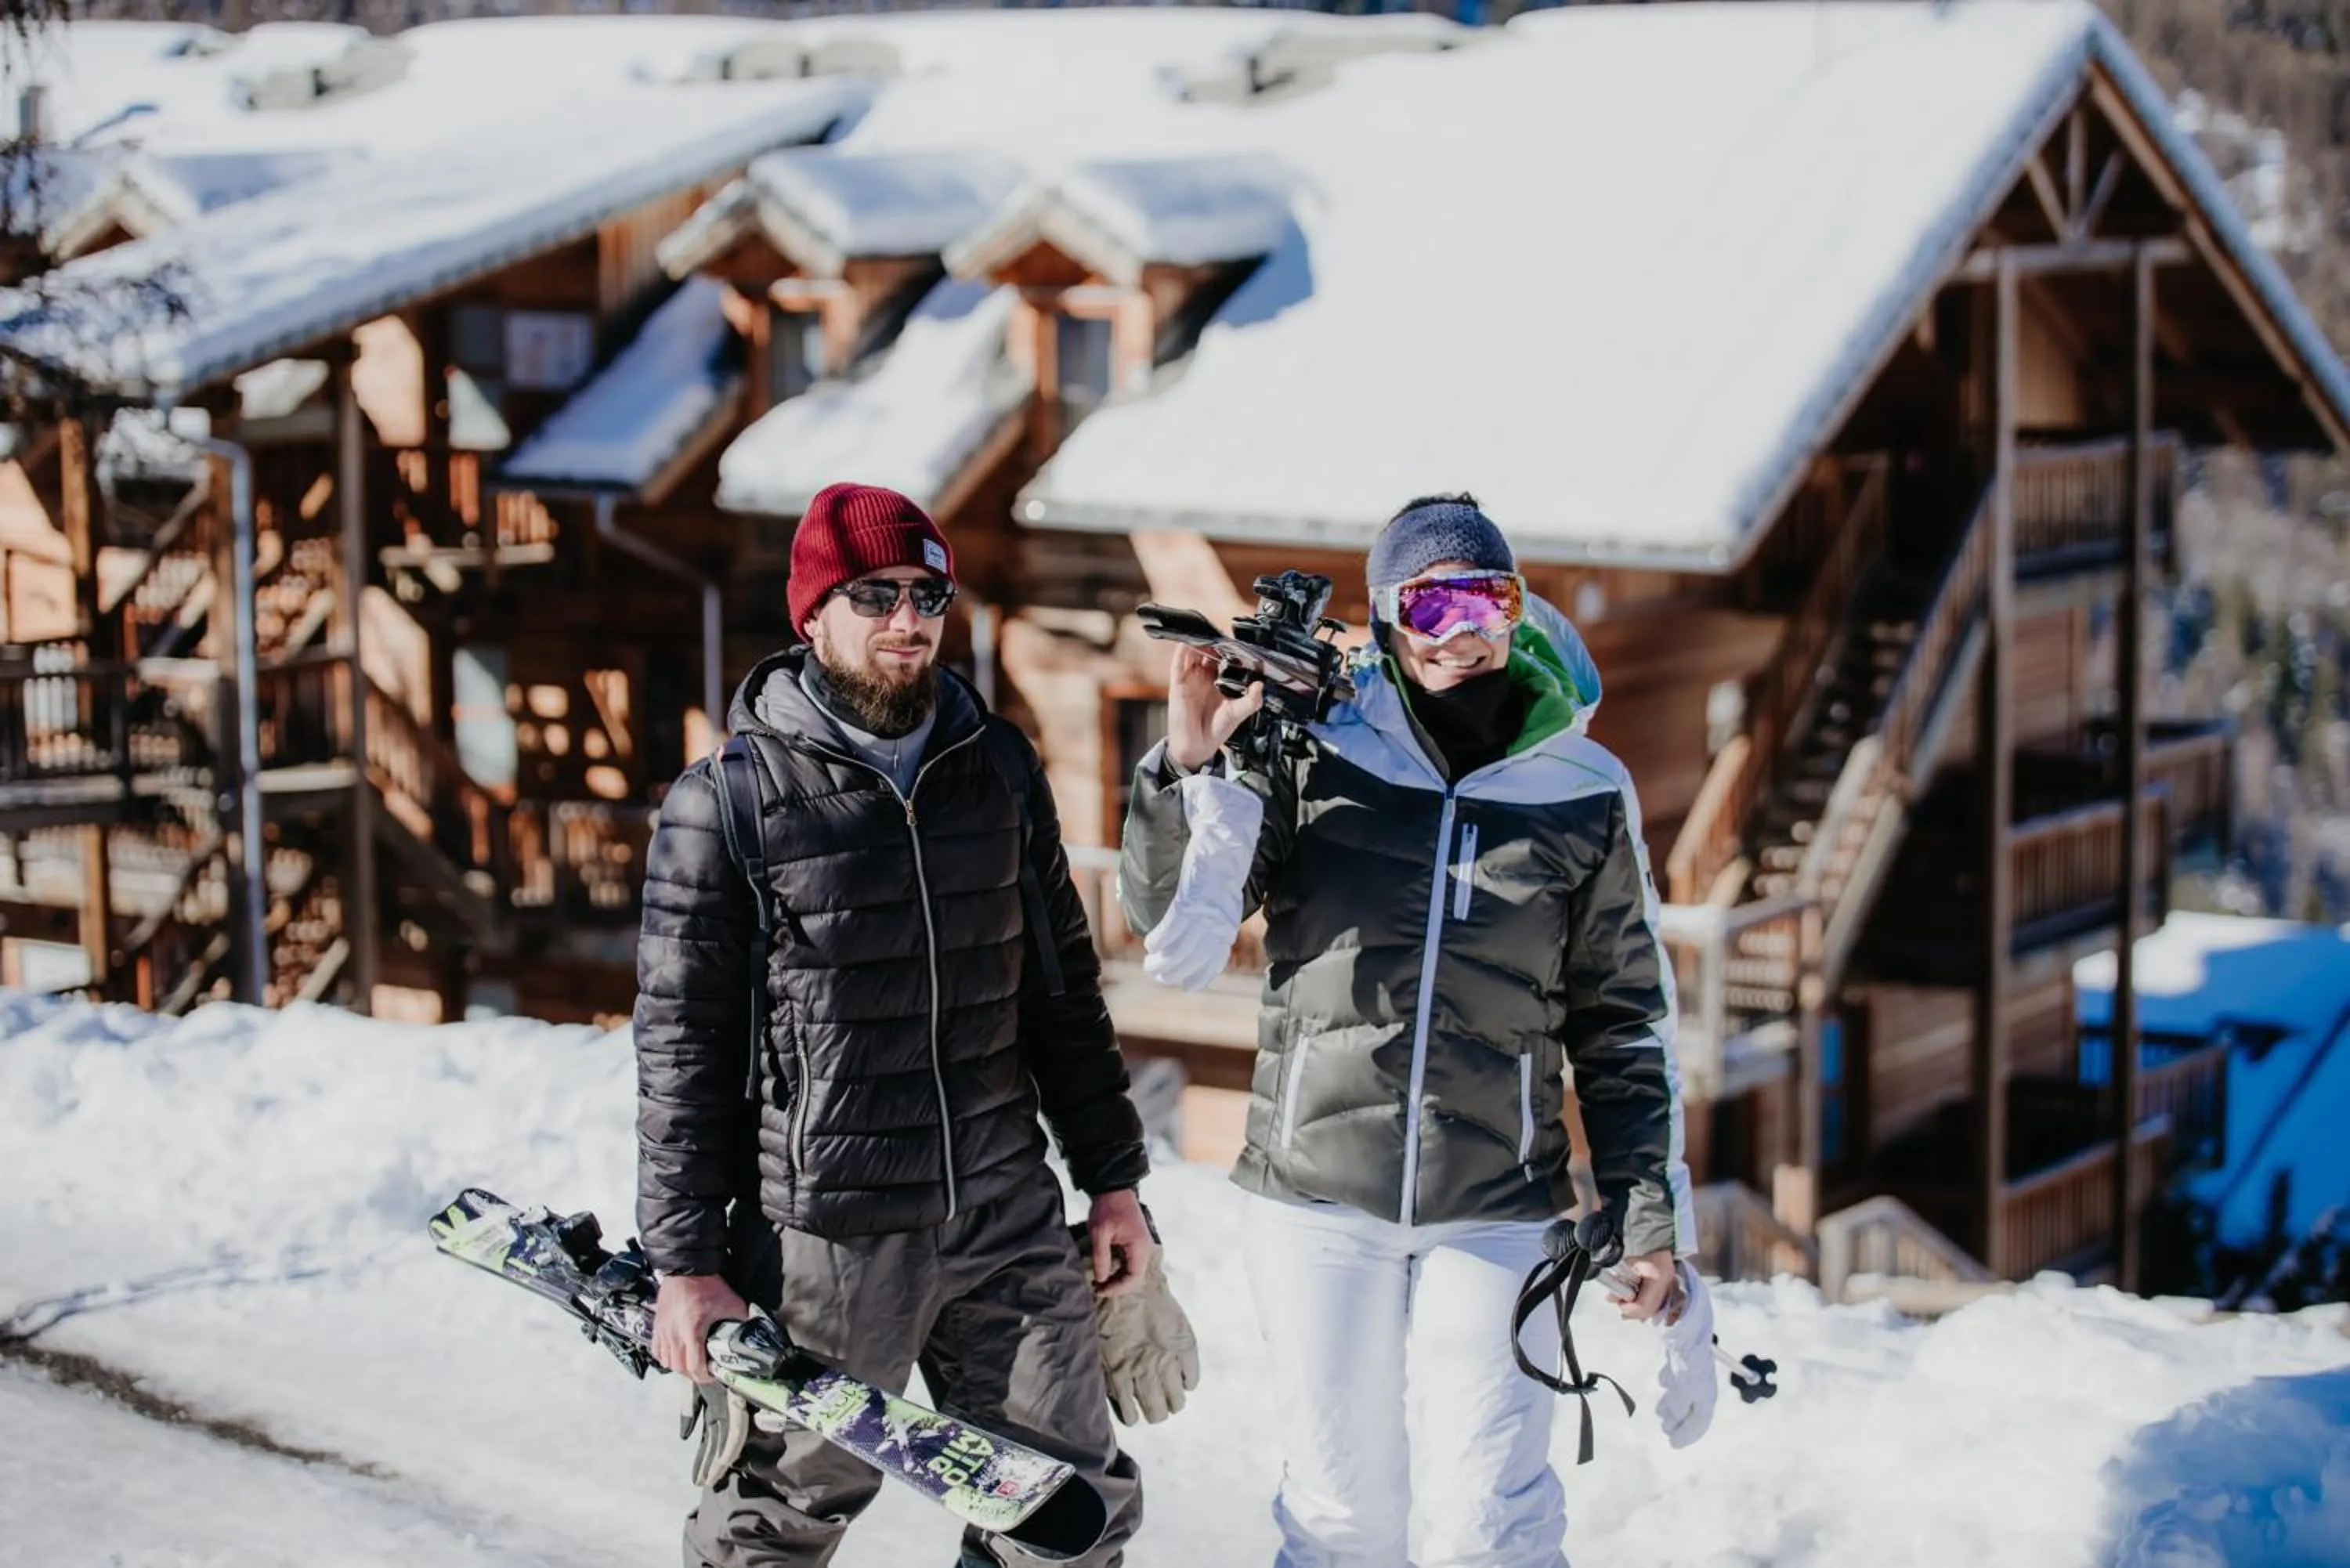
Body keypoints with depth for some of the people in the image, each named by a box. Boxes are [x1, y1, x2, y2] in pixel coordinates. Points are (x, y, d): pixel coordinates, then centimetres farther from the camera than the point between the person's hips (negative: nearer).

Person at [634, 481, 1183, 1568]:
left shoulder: (999, 767, 8)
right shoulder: (729, 801, -6)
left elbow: (1063, 987, 15)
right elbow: (681, 1047, -5)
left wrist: (1113, 1179, 13)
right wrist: (684, 1262, -7)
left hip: (1009, 1222, 4)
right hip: (822, 1236, -4)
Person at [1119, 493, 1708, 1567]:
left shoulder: (1585, 795, 3)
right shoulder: (1311, 756, -1)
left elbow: (1626, 1022, 10)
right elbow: (1175, 936, -4)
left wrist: (1653, 1222, 7)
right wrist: (1190, 765, -17)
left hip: (1495, 1214, 0)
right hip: (1315, 1199, 0)